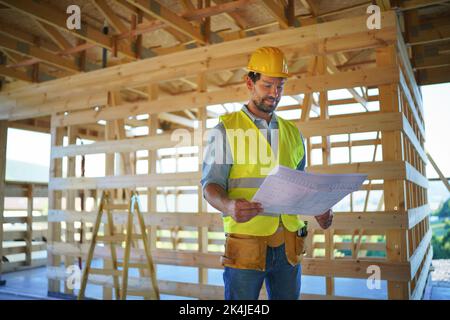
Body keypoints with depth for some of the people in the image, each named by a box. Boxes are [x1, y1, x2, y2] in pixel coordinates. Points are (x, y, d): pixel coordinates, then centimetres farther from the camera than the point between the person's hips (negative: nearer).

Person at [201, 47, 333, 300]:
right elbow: (211, 184, -6)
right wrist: (229, 206, -27)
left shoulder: (293, 133, 13)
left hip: (289, 245, 4)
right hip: (246, 245, -4)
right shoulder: (226, 129, -1)